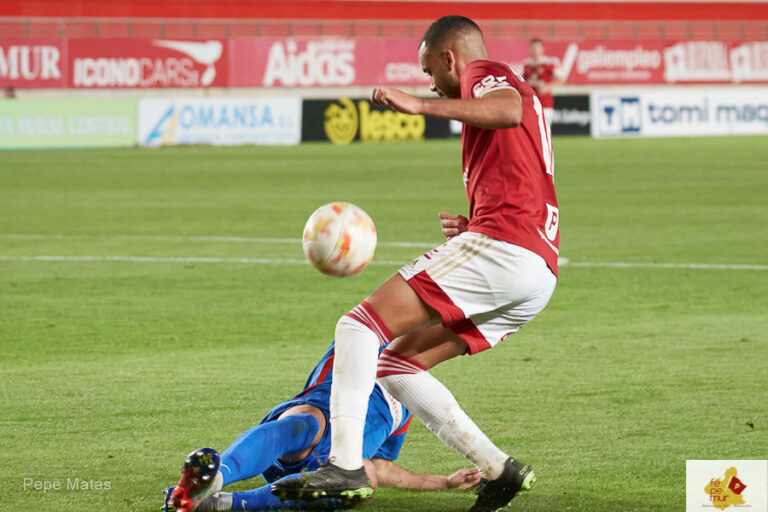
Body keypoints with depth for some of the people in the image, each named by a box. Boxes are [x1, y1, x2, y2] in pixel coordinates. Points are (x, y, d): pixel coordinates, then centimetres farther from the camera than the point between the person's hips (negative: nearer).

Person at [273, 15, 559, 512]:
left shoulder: (485, 74, 5)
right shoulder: (517, 89, 33)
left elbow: (510, 111, -23)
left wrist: (421, 105, -28)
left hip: (501, 246, -10)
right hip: (540, 272, 10)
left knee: (361, 326, -11)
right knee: (397, 363, 12)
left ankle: (346, 465, -22)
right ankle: (497, 468, 3)